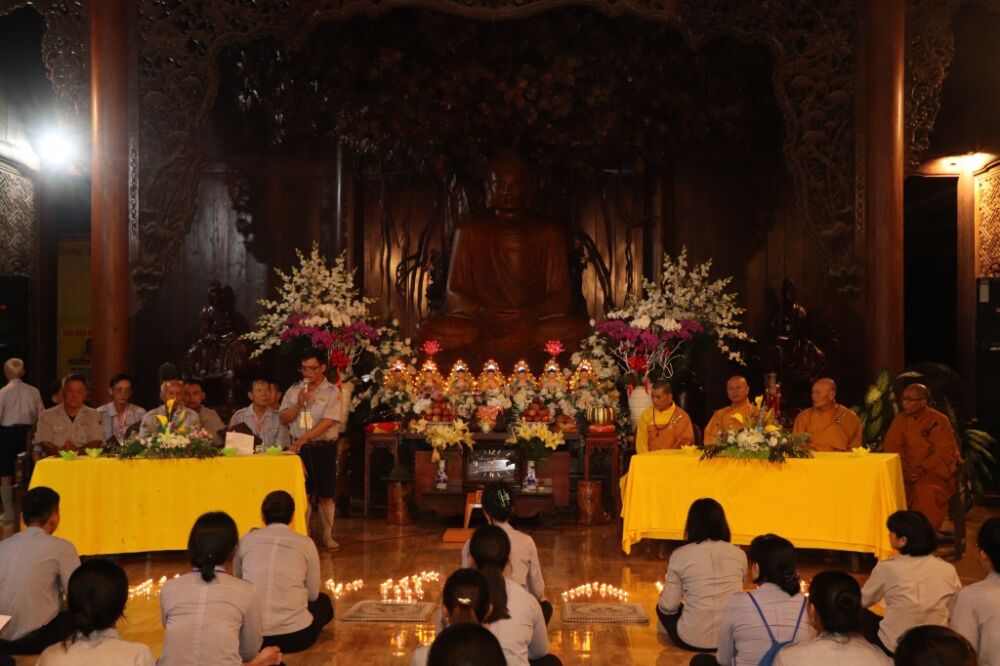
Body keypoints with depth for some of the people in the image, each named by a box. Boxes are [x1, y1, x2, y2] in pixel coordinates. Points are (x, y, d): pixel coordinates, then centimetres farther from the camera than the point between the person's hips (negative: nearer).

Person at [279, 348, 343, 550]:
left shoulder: (332, 392, -3)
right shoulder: (294, 390, 8)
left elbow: (328, 421, -14)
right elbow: (283, 418, 6)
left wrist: (304, 438, -21)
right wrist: (299, 404, -11)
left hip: (324, 447, -3)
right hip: (299, 447, 3)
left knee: (326, 494, 2)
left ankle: (326, 536, 12)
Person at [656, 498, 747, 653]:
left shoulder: (680, 555, -7)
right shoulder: (739, 554, 1)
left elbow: (669, 606, -4)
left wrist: (663, 597, 19)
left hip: (692, 640, -4)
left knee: (662, 607, 25)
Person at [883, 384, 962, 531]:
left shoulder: (939, 421, -4)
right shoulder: (900, 420, 7)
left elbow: (944, 453, -9)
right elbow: (891, 447, 2)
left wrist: (922, 470, -21)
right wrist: (904, 470, -15)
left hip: (934, 470, -4)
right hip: (909, 469, 4)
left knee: (924, 490, -35)